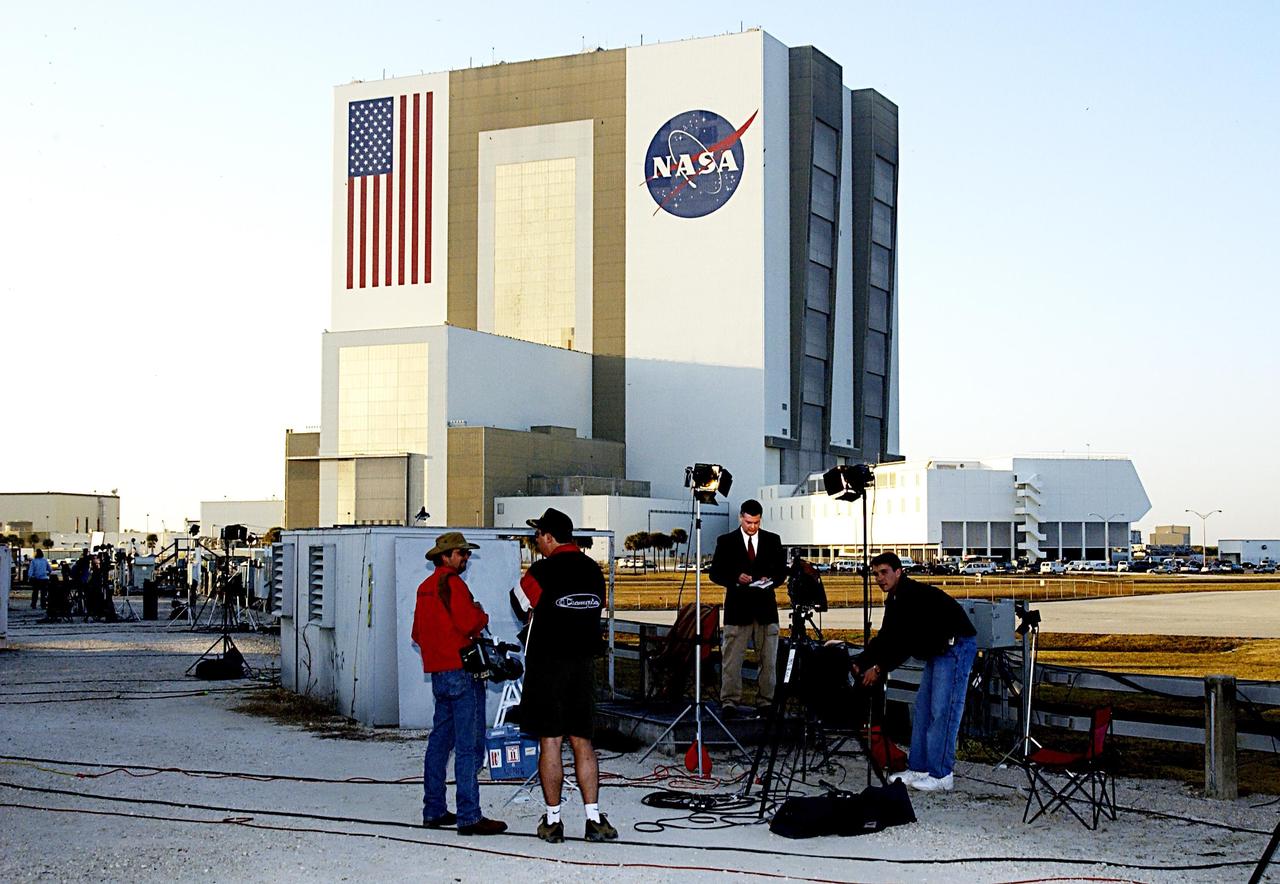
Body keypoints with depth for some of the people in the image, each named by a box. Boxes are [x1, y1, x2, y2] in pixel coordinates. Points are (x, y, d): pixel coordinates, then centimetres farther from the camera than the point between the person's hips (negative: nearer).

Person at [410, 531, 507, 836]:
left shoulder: (426, 587, 17)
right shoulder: (451, 583, -11)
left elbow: (418, 634, 22)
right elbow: (467, 623, -20)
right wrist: (481, 615, -1)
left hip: (438, 672, 10)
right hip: (461, 672, -10)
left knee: (440, 740, 14)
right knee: (469, 746, -9)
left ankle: (434, 811, 19)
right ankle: (469, 817, -10)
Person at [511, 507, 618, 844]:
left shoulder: (541, 572, -11)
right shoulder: (593, 570, 7)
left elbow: (521, 606, 2)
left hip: (547, 664, -5)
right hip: (584, 662, 5)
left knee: (550, 742, 1)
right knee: (582, 741, 8)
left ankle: (553, 821, 6)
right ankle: (594, 819, 3)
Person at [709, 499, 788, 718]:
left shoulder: (773, 540, 9)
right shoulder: (726, 541, 3)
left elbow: (782, 570, 12)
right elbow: (715, 573, 2)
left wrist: (770, 580, -9)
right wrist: (736, 578, -15)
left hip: (765, 607, 2)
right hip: (737, 608, -2)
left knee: (768, 659, 4)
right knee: (732, 659, -4)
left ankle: (765, 701, 11)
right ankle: (729, 702, -1)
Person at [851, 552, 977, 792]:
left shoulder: (915, 596, -22)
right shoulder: (894, 599, 9)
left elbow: (905, 640, -26)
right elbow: (886, 637, 11)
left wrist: (880, 668, -22)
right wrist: (860, 662, 1)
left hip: (957, 646, -11)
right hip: (937, 650, 11)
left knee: (942, 709, -13)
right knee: (922, 707, 9)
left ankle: (941, 776, -12)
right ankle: (919, 768, 12)